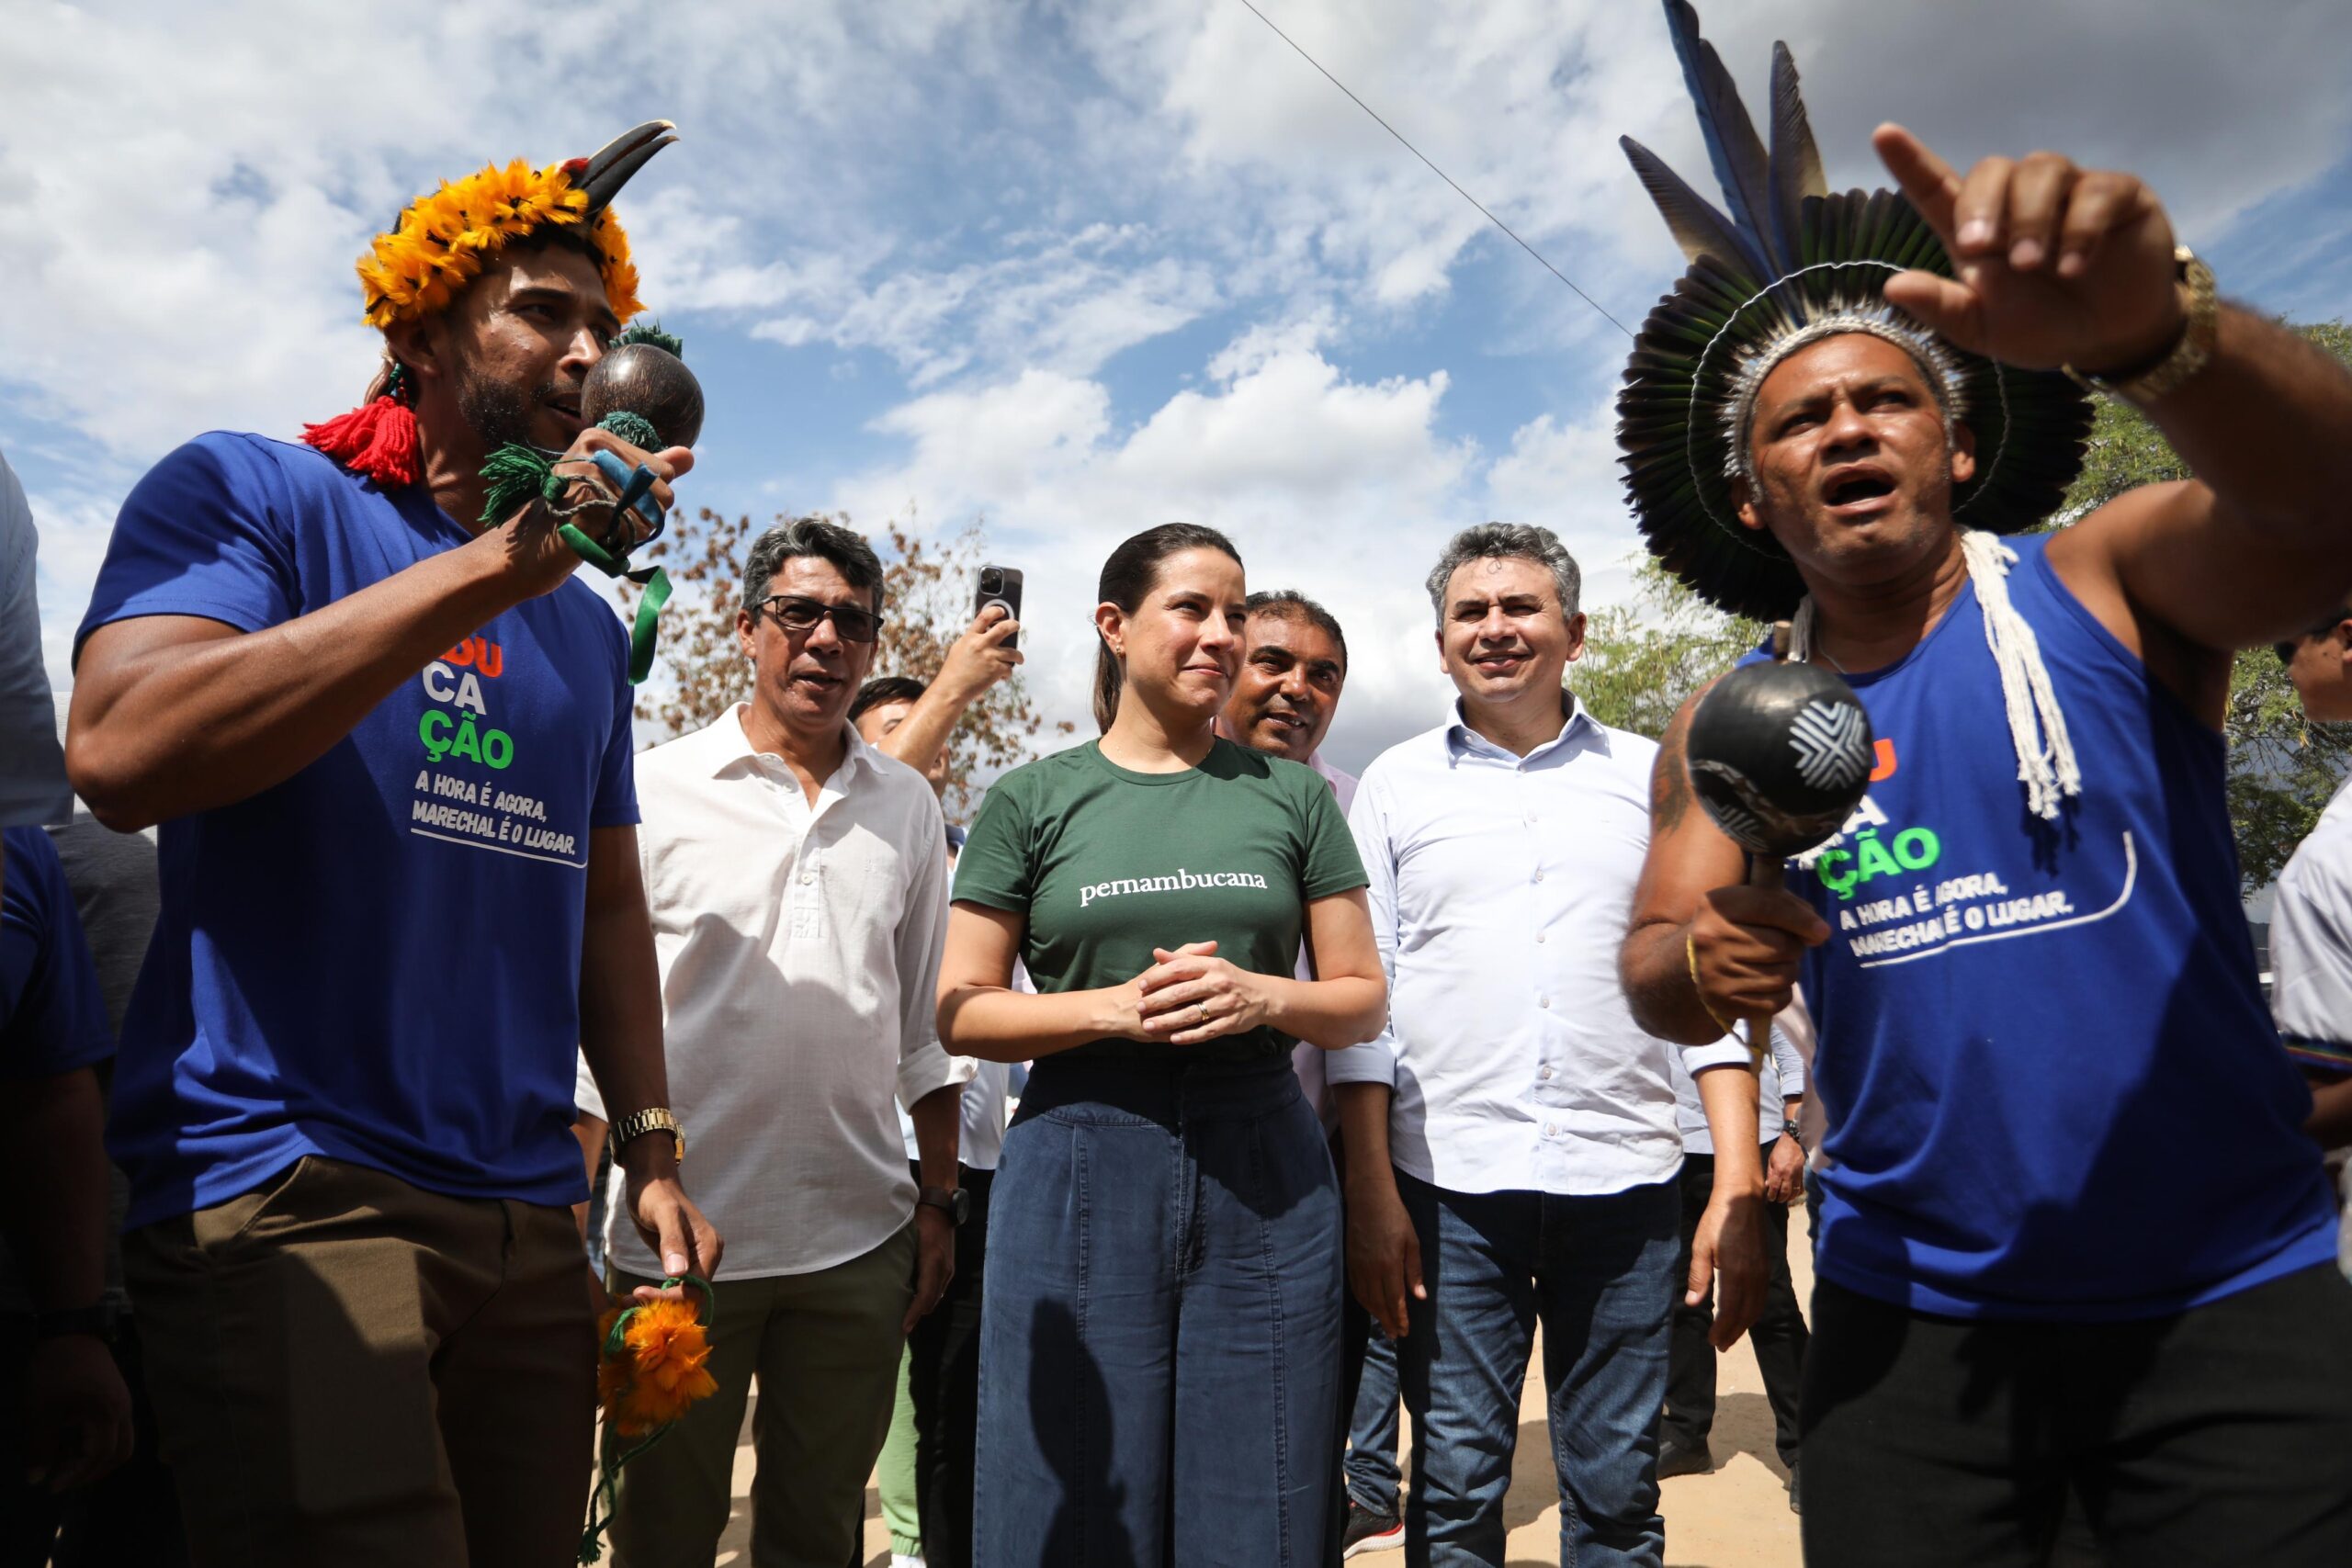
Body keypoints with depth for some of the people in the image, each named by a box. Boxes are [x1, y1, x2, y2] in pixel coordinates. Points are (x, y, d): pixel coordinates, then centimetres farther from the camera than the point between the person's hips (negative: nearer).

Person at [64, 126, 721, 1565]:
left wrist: (653, 1147, 10)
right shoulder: (253, 493, 0)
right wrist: (498, 564, -20)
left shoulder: (588, 623, 15)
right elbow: (120, 753, -19)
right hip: (282, 1184, -5)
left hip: (528, 1217, 6)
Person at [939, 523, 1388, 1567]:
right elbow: (960, 1011, 1)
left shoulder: (1289, 795, 8)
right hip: (1082, 1167, -1)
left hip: (1263, 1170, 2)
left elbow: (1363, 1001, 9)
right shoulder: (1033, 800, 4)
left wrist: (1262, 996, -11)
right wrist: (1115, 1008, -14)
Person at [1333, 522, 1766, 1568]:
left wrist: (1738, 1191, -2)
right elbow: (1360, 1000, 4)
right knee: (1454, 1484, 8)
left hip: (1623, 1176, 1)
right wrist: (1369, 1193, -2)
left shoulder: (1651, 778, 8)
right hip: (1447, 1180, 0)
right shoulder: (1396, 786, 7)